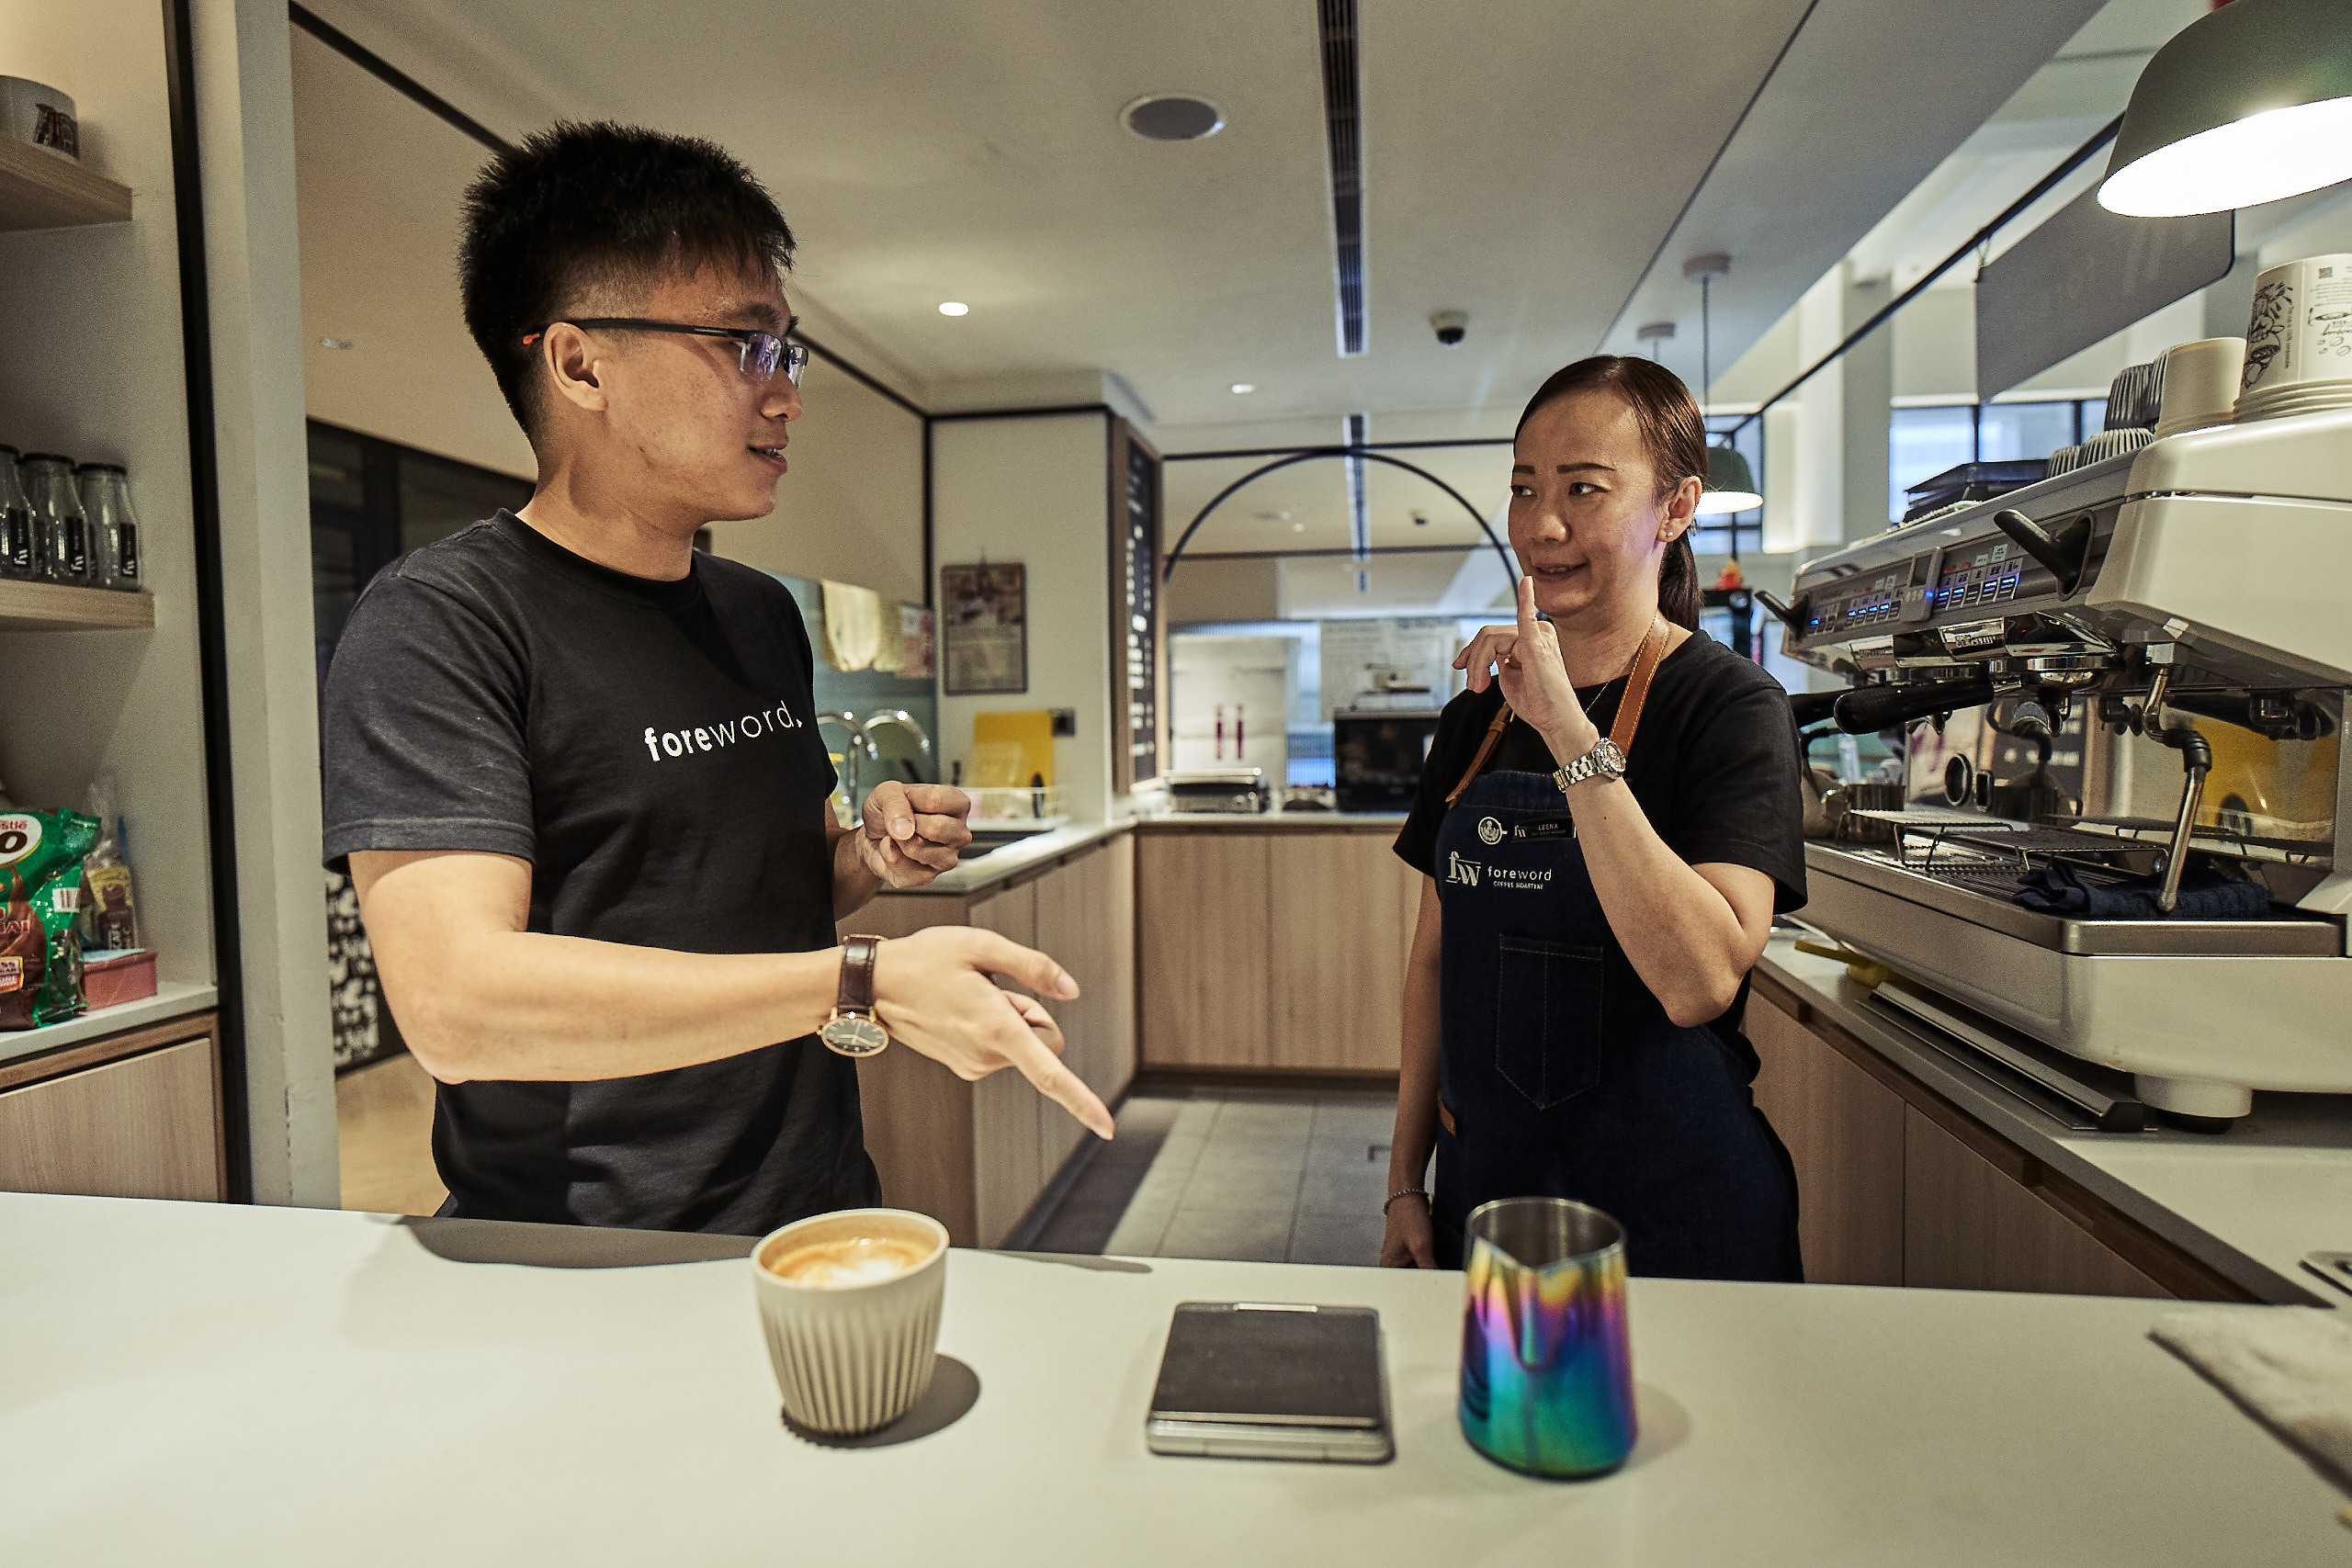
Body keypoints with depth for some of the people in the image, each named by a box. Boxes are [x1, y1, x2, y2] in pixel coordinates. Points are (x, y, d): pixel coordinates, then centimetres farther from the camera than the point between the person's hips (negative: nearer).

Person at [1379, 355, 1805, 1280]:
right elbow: (1435, 959, 8)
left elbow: (1699, 982, -27)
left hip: (1667, 1211, -5)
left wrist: (1571, 736, -30)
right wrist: (1406, 1178, 7)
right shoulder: (1479, 713, 4)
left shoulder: (1728, 707, -12)